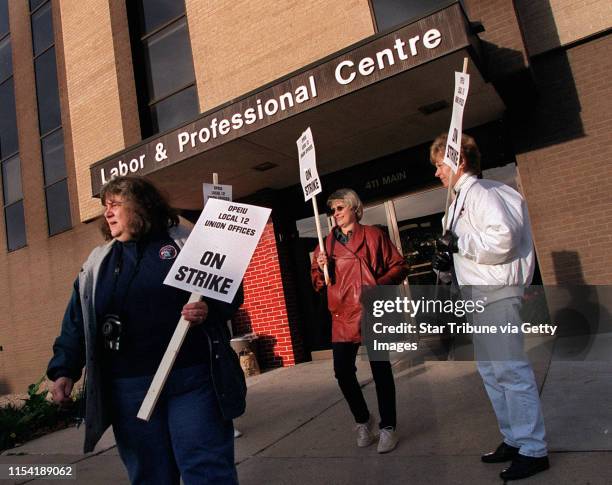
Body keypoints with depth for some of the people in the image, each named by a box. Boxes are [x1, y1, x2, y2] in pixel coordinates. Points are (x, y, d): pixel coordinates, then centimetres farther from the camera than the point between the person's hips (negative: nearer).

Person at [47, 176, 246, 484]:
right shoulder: (96, 264, 15)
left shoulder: (186, 243, 4)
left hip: (193, 380, -3)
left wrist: (209, 309, -17)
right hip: (128, 390, 4)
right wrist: (64, 370, 5)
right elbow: (76, 324, 16)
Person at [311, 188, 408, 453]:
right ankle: (363, 420, 27)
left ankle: (387, 427, 21)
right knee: (343, 372, 1)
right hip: (343, 316, 4)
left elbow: (399, 266, 1)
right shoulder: (328, 243, 13)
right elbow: (318, 283, 15)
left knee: (381, 370, 3)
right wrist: (320, 267, -6)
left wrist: (380, 284, -15)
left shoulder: (373, 235, 2)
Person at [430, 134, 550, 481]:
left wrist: (458, 243, -16)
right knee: (491, 370, 16)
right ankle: (514, 439, 28)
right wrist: (450, 259, 7)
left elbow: (502, 238, -24)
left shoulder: (480, 192, -12)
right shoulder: (462, 198, 19)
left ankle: (534, 449, 6)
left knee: (510, 369, -5)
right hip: (479, 293, 11)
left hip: (496, 292, -11)